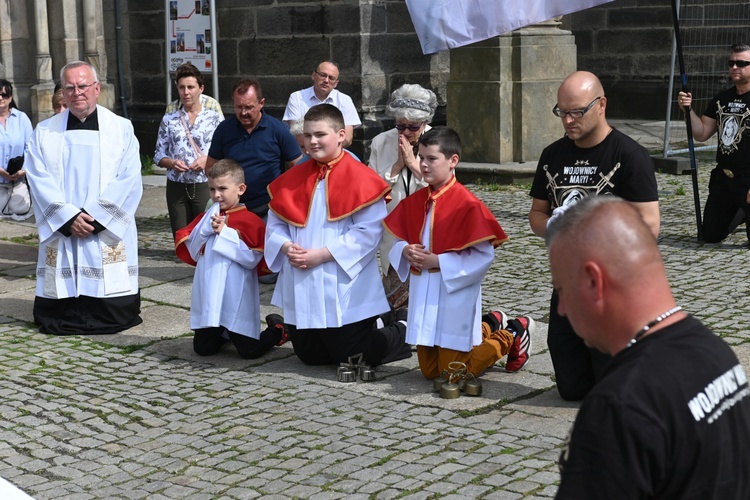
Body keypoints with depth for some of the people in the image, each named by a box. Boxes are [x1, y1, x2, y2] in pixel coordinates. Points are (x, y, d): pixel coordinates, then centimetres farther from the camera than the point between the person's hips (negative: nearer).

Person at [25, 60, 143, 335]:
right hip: (61, 232, 1)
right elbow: (40, 181, 0)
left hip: (109, 233, -1)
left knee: (116, 315, -2)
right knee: (55, 315, 3)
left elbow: (129, 180, -4)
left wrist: (95, 218, -12)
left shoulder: (121, 129, 4)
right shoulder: (44, 132, 7)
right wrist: (69, 218, -12)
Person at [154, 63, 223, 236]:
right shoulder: (169, 119, 9)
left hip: (205, 185, -2)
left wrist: (208, 159, -15)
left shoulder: (215, 119, 3)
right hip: (177, 187, 2)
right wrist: (171, 163, -10)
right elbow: (159, 155, 10)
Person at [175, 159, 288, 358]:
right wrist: (207, 229, -9)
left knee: (249, 351, -5)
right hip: (209, 297, 5)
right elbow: (192, 253, 4)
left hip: (237, 297, -5)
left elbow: (253, 259, -15)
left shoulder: (251, 222, -6)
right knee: (203, 348, 7)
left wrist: (224, 232, -15)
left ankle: (277, 329, 24)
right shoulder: (206, 218, 10)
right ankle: (223, 334, 38)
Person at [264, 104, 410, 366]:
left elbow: (369, 232, -17)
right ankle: (377, 324, 38)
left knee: (353, 359, -3)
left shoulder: (360, 179, -11)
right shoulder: (292, 179, 8)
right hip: (302, 292, 6)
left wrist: (323, 254, -20)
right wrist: (286, 247, -11)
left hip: (344, 290, -6)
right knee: (310, 356, 16)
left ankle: (403, 330, 26)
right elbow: (275, 225, 11)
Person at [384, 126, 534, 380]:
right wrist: (406, 251, -10)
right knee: (429, 370, 15)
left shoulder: (467, 204, -15)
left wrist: (438, 261, -21)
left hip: (454, 295, -7)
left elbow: (484, 255, -18)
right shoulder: (414, 202, 5)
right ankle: (490, 327, 33)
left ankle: (511, 335, 20)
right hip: (423, 295, 7)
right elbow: (399, 241, 13)